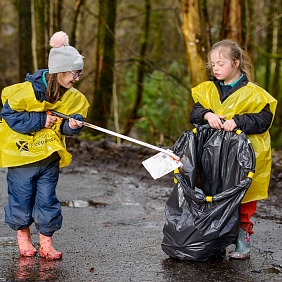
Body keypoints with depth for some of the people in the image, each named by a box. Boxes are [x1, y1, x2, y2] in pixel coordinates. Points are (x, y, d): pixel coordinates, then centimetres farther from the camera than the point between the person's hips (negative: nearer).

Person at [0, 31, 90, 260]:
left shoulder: (72, 97, -3)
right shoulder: (27, 90, -19)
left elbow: (69, 123, 0)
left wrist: (73, 124, -25)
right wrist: (41, 120, -20)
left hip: (49, 156, 3)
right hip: (21, 153, -3)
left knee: (47, 200, 2)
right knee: (22, 197, 7)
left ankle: (46, 244, 14)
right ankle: (23, 237, 29)